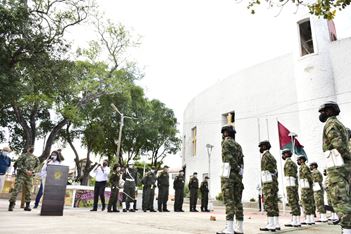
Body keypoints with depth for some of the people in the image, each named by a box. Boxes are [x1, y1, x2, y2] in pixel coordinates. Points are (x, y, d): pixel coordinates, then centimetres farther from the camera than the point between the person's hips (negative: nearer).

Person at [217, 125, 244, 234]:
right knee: (237, 201, 6)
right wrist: (240, 179, 12)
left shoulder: (226, 142, -2)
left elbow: (230, 158, -14)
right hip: (238, 176, 8)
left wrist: (238, 169, -5)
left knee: (229, 201, -12)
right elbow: (241, 162, 14)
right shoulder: (238, 145, 20)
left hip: (228, 175, -7)